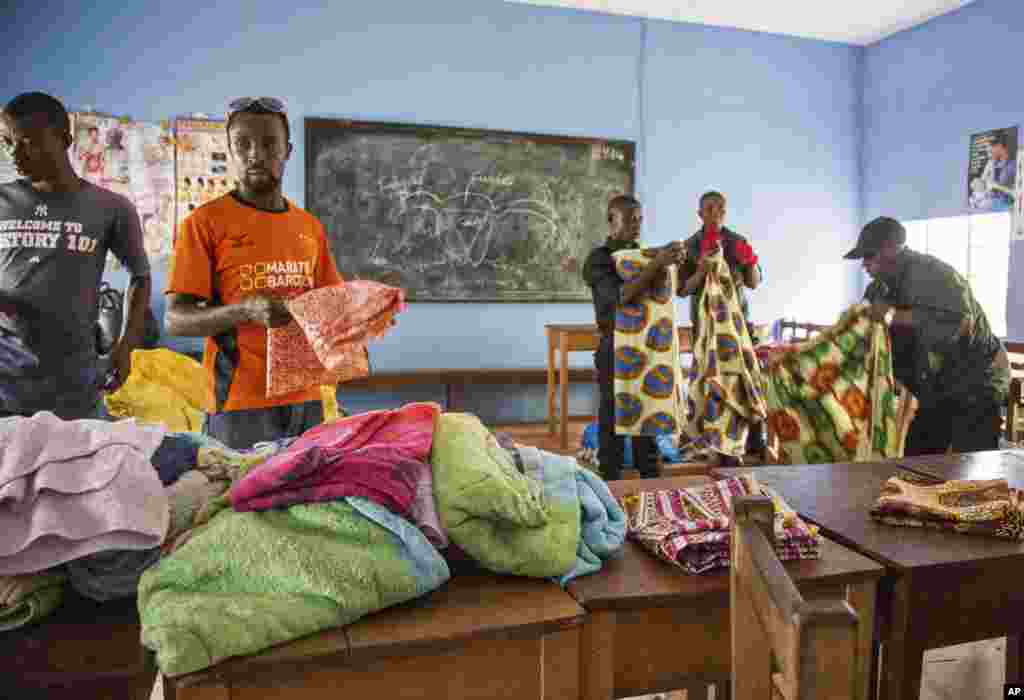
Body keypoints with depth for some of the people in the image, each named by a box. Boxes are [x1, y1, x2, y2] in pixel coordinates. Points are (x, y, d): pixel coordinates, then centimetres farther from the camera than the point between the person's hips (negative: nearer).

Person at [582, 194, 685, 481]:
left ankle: (651, 480, 24)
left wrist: (670, 264, -6)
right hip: (615, 348, -5)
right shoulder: (598, 258, -8)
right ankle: (611, 484, 13)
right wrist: (656, 264, -30)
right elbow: (620, 296, -25)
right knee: (614, 417, 1)